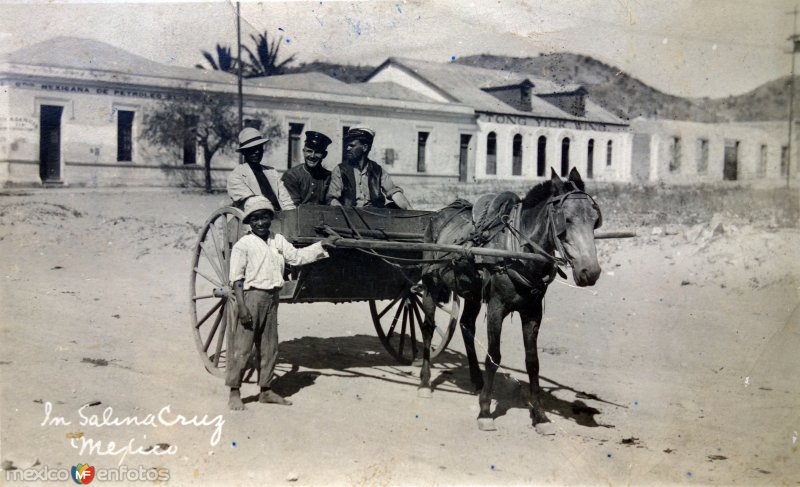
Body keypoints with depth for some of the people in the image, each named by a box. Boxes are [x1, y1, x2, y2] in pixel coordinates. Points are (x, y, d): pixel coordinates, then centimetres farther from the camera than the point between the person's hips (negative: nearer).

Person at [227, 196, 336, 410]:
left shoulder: (278, 241, 10)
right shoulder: (243, 245, -8)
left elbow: (297, 256, 18)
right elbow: (236, 278, -10)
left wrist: (322, 245, 12)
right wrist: (241, 306, -17)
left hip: (272, 298, 6)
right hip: (251, 297, -6)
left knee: (269, 348, 13)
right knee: (241, 347, -2)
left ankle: (265, 390, 25)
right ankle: (234, 393, 7)